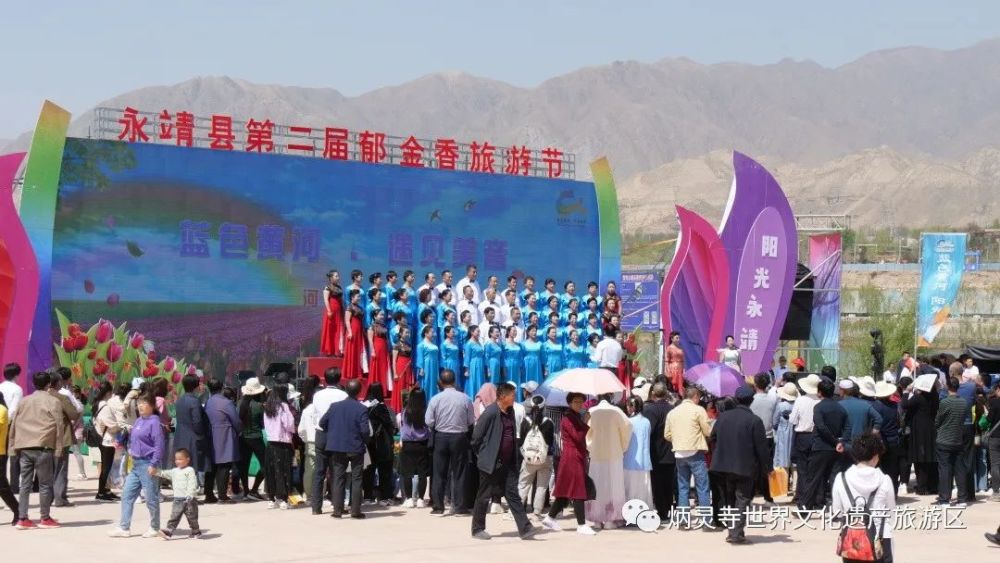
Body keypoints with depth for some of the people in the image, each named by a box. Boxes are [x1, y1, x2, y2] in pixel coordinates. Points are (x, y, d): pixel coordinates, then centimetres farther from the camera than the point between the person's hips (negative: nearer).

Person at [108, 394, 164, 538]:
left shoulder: (154, 422, -12)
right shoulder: (138, 421, 12)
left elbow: (159, 445, -16)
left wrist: (153, 464, -19)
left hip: (147, 464, -9)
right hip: (135, 464, 9)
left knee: (151, 498, 2)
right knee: (127, 495, 6)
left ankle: (154, 528, 14)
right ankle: (124, 528, 10)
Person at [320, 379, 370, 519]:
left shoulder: (335, 406, -2)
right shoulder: (361, 409, -13)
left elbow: (322, 423, 2)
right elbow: (365, 430, -18)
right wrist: (364, 440, 3)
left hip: (338, 447, 3)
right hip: (356, 448, -3)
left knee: (338, 478, 8)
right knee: (356, 479, 5)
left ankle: (337, 510, 5)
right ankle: (355, 510, 4)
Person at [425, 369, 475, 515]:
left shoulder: (436, 399, -8)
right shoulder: (465, 398, -7)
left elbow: (428, 421, -7)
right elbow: (471, 421, -3)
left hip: (440, 437, 0)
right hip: (460, 437, 0)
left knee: (439, 473, 8)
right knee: (459, 473, 7)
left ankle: (438, 506, 8)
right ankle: (459, 506, 7)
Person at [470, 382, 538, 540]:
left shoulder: (510, 412, 9)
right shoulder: (490, 413, -15)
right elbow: (476, 437, -11)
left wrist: (517, 457, 12)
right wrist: (482, 455, -3)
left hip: (508, 464, 7)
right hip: (491, 463, -7)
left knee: (513, 495, 4)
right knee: (484, 497, 5)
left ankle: (525, 528, 1)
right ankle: (477, 529, 17)